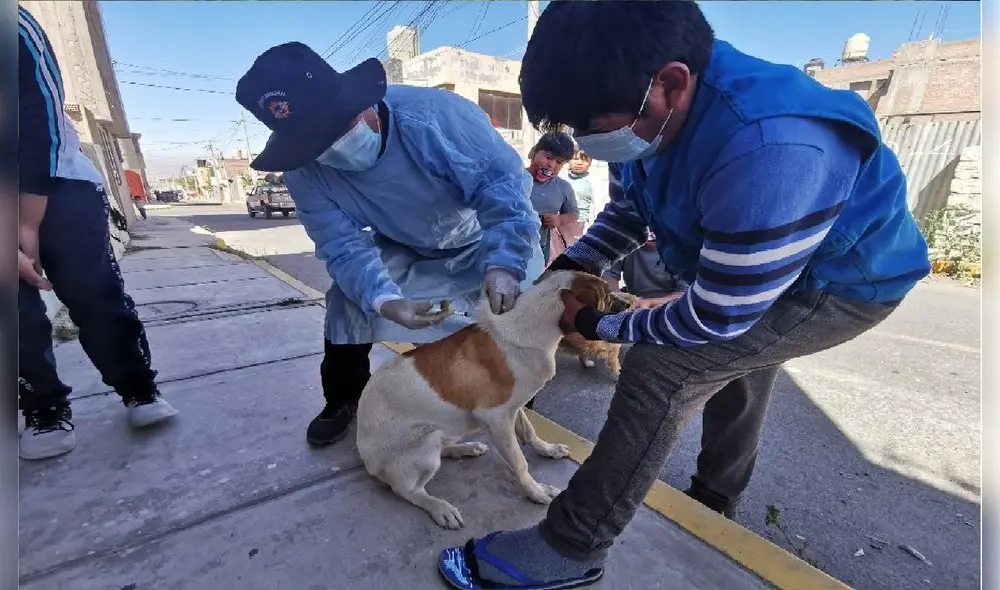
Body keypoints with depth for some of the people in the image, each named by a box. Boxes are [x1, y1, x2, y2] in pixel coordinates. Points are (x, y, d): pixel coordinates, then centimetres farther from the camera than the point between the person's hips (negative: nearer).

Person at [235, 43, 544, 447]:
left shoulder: (434, 114, -34)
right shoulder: (304, 172, -22)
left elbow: (504, 186, -34)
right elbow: (345, 247, -23)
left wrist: (503, 264, -49)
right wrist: (384, 300, -44)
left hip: (485, 238, -2)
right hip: (404, 248, 3)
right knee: (347, 301, -8)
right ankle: (343, 400, 17)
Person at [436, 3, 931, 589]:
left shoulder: (767, 154, -42)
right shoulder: (652, 109, -16)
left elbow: (715, 318, -33)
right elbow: (626, 210, 1)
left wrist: (598, 326, -20)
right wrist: (569, 265, -12)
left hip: (842, 281, -9)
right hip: (748, 263, 9)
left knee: (662, 371, -25)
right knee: (731, 374, 24)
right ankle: (714, 501, 53)